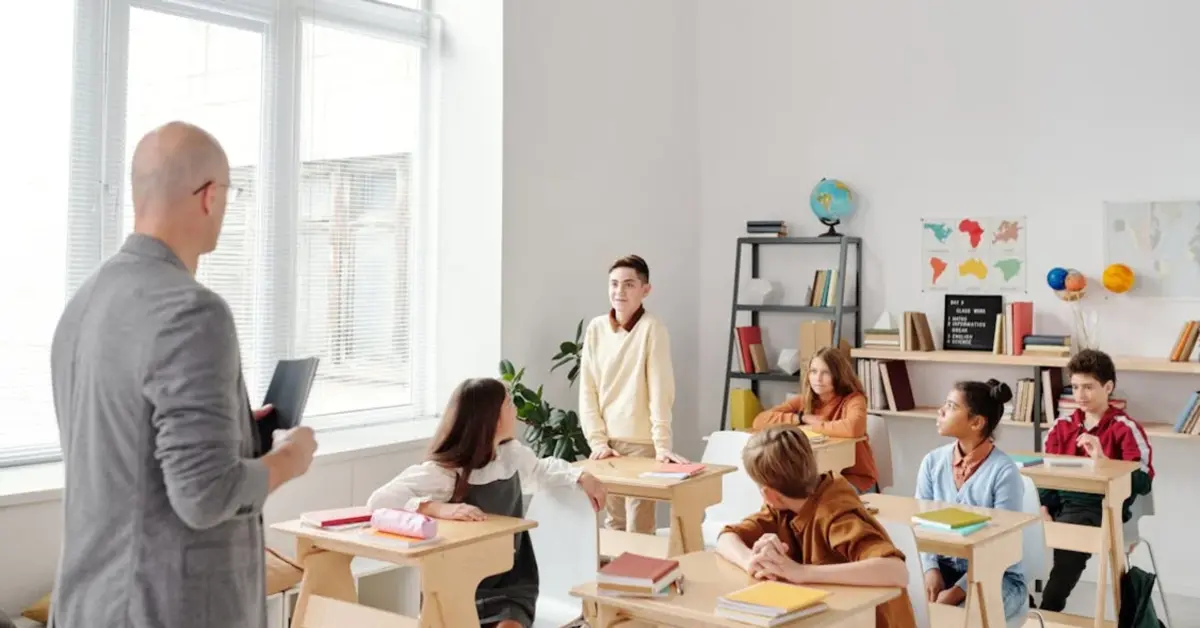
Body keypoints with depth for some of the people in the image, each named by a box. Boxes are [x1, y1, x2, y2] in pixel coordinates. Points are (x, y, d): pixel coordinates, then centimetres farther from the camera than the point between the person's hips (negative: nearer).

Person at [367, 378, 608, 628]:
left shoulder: (512, 453, 3)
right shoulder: (443, 471, -17)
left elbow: (541, 470, 27)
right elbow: (380, 500, -27)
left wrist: (581, 477, 10)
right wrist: (439, 508, -40)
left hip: (512, 586, 3)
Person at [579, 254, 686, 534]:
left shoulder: (651, 328, -10)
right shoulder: (596, 328, 3)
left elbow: (660, 390, -15)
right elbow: (587, 390, 4)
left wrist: (662, 444, -20)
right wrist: (597, 440, -5)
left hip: (641, 444, -4)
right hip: (607, 442, 4)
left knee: (638, 529, 1)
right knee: (612, 525, 14)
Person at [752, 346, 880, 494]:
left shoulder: (853, 400, -12)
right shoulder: (803, 401, 0)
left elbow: (853, 428, -36)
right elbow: (759, 421, -9)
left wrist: (812, 426, -23)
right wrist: (802, 418, -18)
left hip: (854, 478, -4)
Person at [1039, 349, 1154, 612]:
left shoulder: (1126, 429, 0)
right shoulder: (1061, 425, 16)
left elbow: (1144, 483, -8)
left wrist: (1102, 459, -20)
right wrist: (1044, 507, -1)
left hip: (1101, 506, -4)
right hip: (1061, 503, 5)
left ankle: (1048, 609, -22)